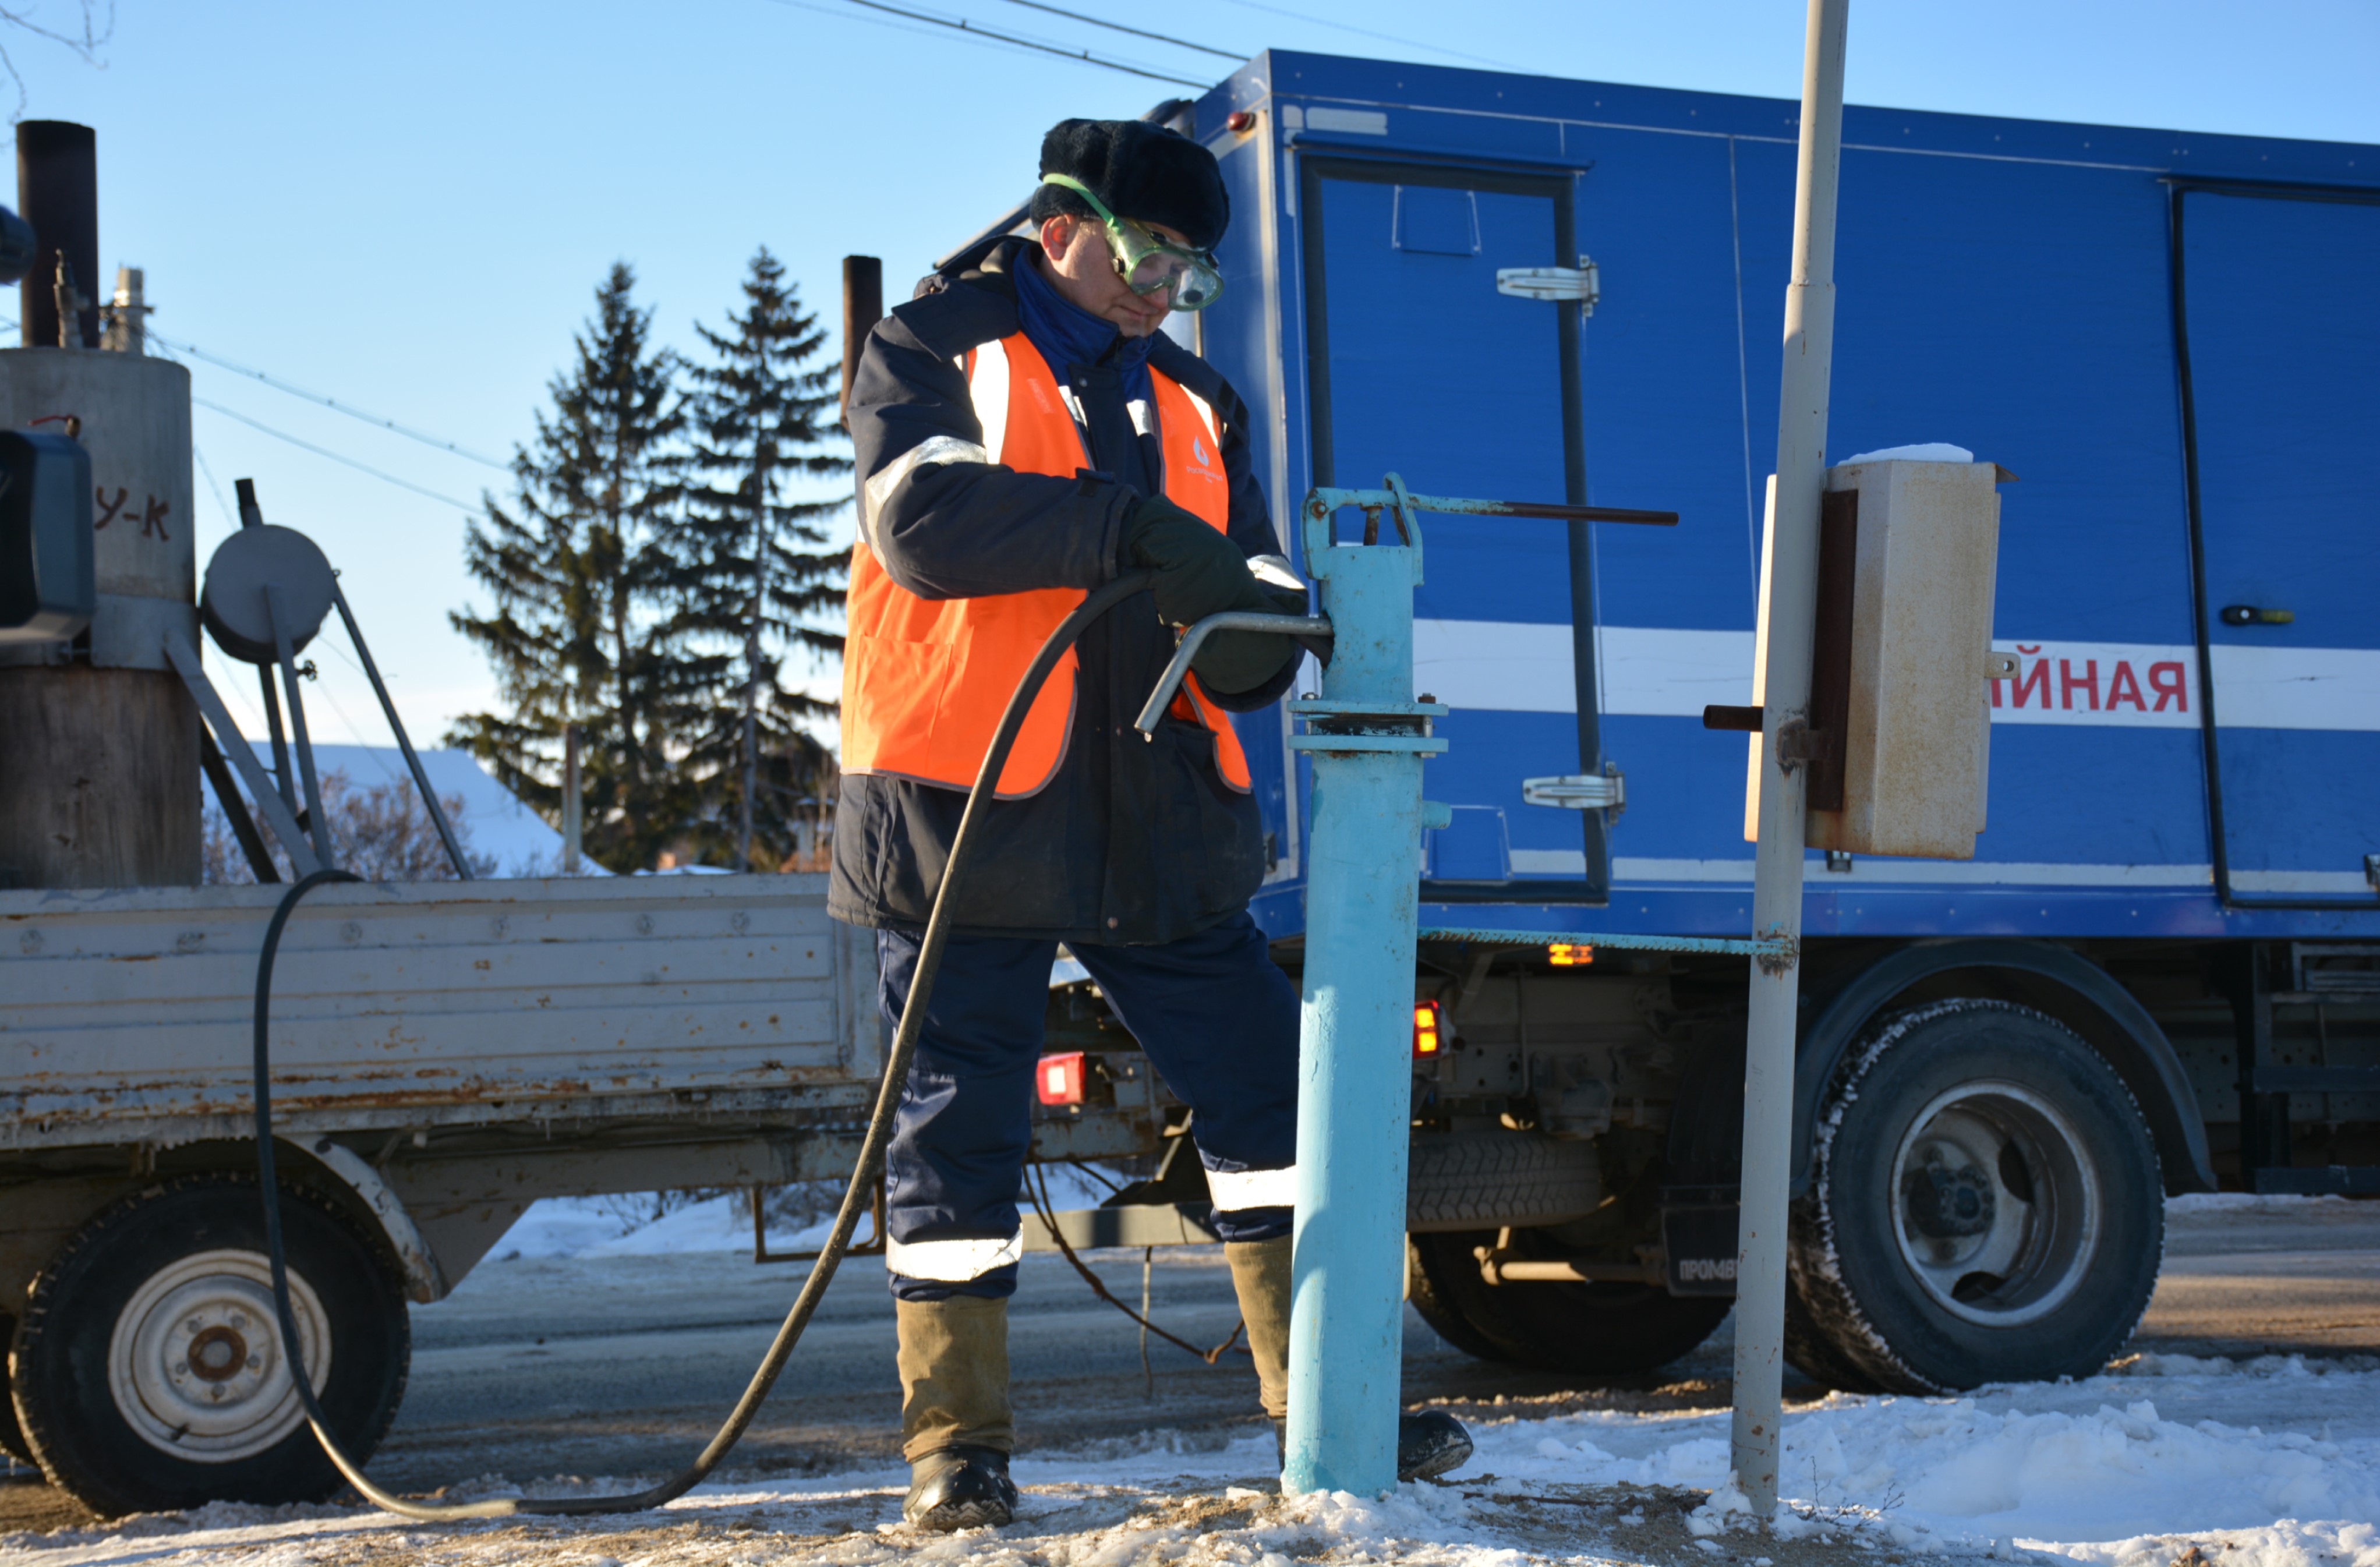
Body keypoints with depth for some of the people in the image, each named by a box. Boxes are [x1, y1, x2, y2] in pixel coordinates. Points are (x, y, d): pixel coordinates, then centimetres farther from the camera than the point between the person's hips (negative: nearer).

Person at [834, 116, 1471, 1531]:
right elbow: (924, 519, -19)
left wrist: (1249, 627, -13)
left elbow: (1247, 659, 12)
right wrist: (1131, 529, -24)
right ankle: (957, 1441, 11)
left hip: (1157, 822, 5)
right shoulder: (936, 350, 2)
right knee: (960, 1124, 0)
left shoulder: (1197, 406, 17)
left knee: (1269, 1088, 5)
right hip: (970, 809, -5)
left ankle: (1322, 1398, 16)